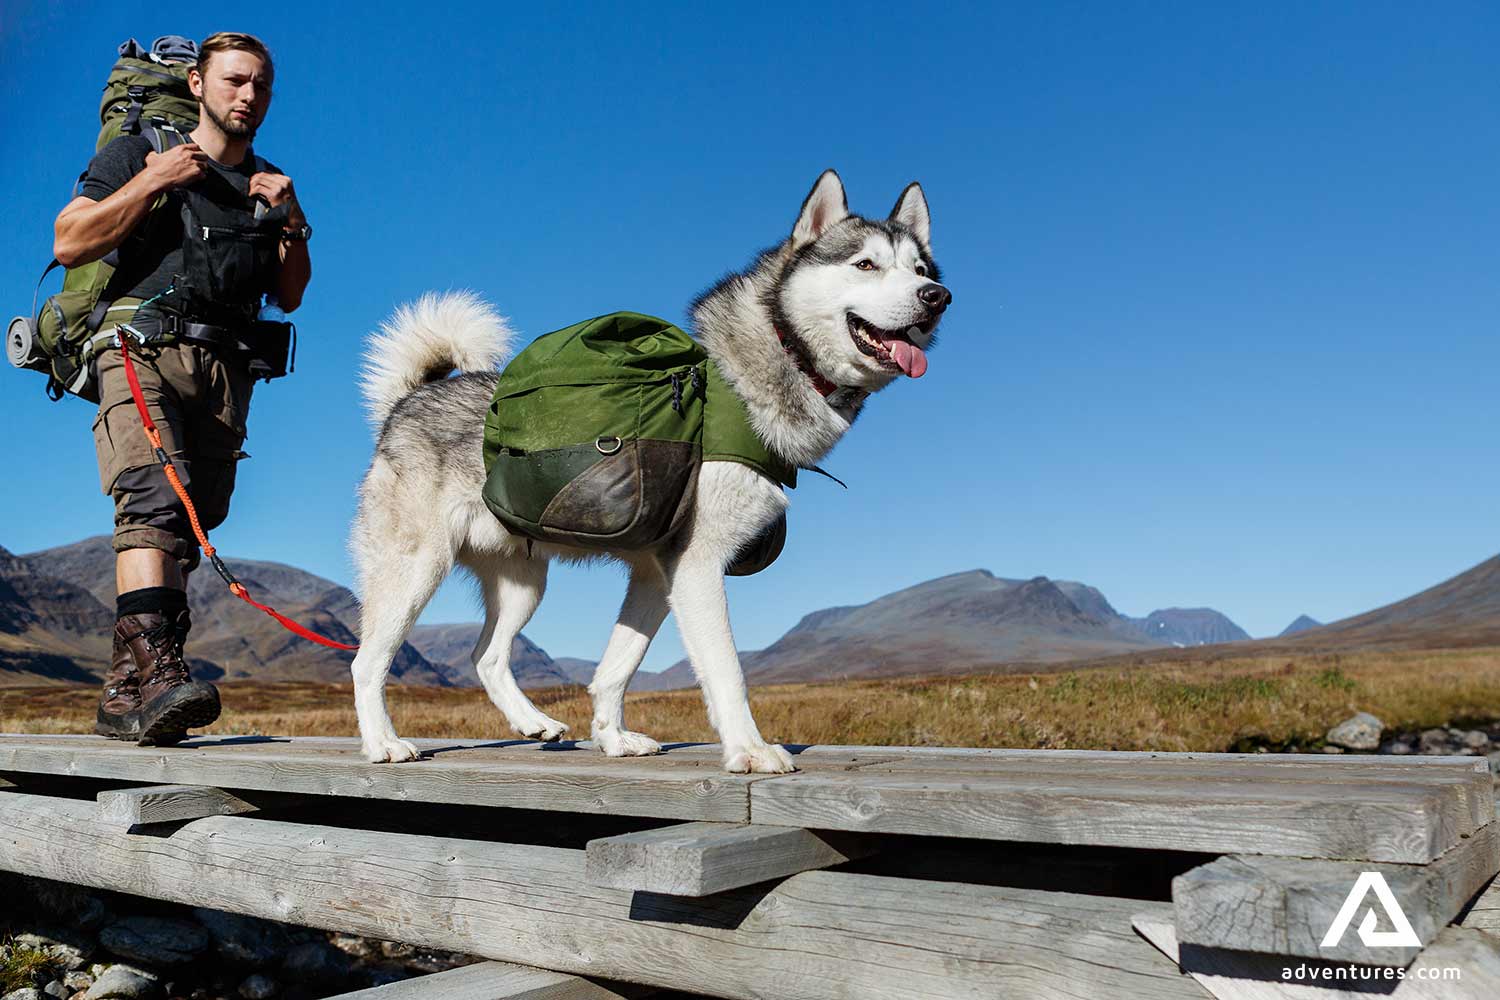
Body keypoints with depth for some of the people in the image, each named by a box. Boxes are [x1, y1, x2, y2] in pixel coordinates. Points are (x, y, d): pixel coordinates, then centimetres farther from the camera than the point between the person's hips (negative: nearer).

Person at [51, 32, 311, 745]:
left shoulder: (269, 184, 24)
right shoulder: (137, 154, 13)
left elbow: (290, 296, 19)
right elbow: (69, 244, 1)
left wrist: (292, 223, 5)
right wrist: (153, 181, -4)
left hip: (225, 371, 4)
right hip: (143, 347, -4)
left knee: (188, 524, -4)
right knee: (154, 497, -26)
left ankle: (123, 694, 0)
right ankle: (155, 665, -40)